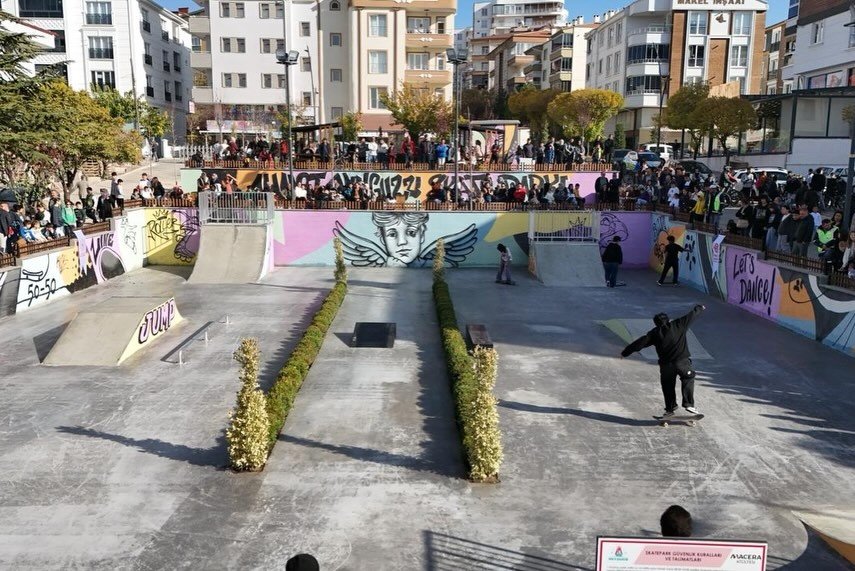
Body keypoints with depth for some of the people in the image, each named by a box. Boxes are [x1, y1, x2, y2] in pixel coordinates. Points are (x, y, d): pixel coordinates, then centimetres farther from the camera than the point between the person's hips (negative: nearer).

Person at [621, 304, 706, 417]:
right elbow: (691, 315, 18)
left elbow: (640, 343, 2)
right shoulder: (679, 325, 4)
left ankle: (670, 409, 18)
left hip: (666, 365, 1)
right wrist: (700, 308, 38)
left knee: (668, 386, 14)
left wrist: (625, 352, 8)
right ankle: (689, 404, 4)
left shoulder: (654, 333, 3)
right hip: (683, 361, -1)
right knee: (688, 380, 15)